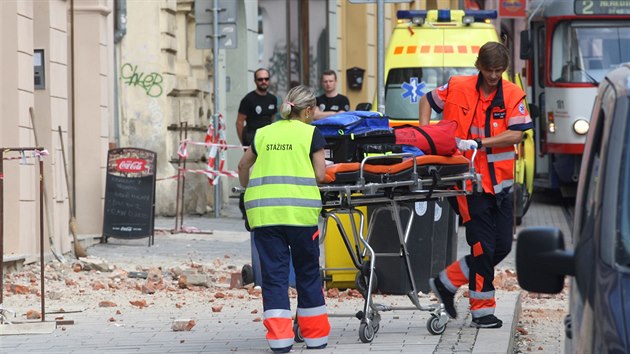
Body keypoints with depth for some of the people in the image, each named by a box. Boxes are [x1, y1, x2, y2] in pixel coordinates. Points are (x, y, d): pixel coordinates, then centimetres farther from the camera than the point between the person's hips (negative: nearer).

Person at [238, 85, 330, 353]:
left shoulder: (263, 133, 16)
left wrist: (248, 189, 45)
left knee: (273, 273, 5)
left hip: (263, 209, 3)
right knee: (308, 272, 11)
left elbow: (243, 166, 27)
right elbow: (320, 175, -1)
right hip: (299, 208, -2)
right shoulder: (311, 134, 5)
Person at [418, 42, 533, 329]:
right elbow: (427, 101, 14)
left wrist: (478, 143, -21)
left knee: (502, 247, 7)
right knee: (483, 246, -5)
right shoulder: (457, 88, -3)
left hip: (500, 181, 3)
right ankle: (482, 311, 5)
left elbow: (516, 134, -12)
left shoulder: (513, 95, -1)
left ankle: (447, 283, 23)